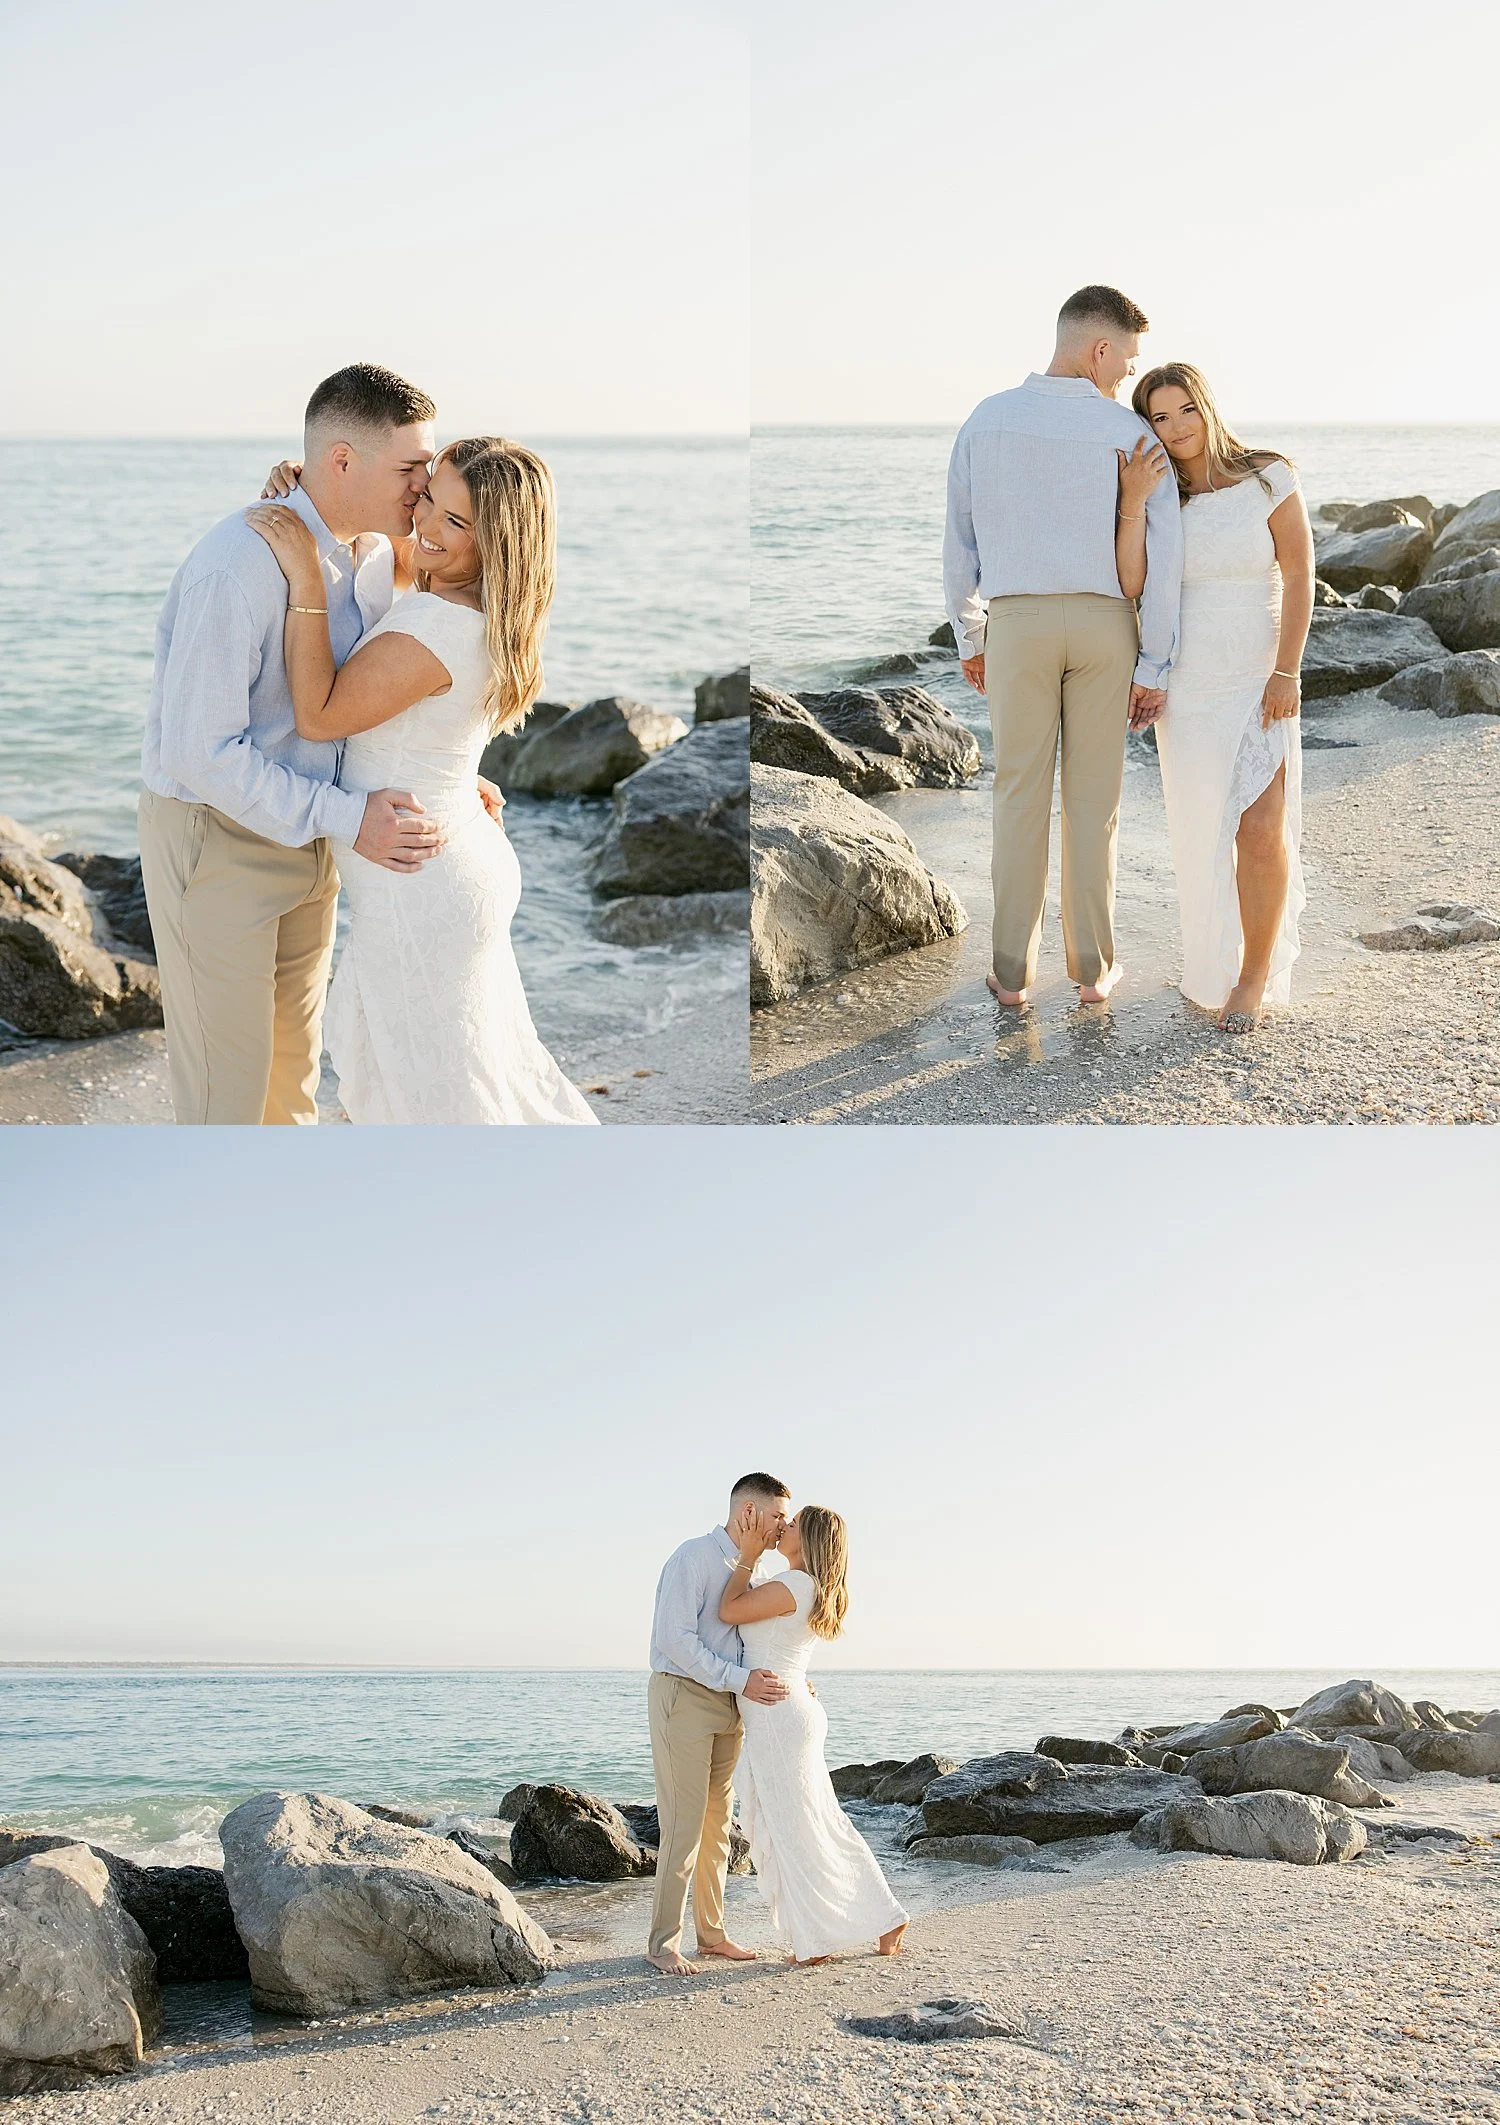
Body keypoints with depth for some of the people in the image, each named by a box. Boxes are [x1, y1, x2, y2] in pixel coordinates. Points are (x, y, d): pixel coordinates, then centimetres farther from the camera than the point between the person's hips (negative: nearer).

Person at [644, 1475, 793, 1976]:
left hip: (728, 1705, 8)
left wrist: (788, 1680, 6)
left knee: (717, 1824, 11)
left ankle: (712, 1933, 19)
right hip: (683, 1695, -8)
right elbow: (675, 1639, -19)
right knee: (683, 1824, -9)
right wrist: (740, 1680, -21)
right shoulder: (693, 1558, -12)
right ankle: (663, 1944, -3)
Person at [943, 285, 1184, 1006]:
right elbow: (1163, 555, -10)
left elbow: (960, 541, 5)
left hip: (1016, 623, 1)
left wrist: (968, 637, 16)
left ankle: (1014, 972, 10)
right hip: (1106, 624, -1)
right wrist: (1153, 667, -4)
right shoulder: (1131, 433, -7)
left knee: (1021, 795, 8)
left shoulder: (987, 420, 0)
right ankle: (1092, 967, 15)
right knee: (1093, 798, 8)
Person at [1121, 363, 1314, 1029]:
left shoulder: (1268, 478, -4)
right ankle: (1214, 960, 25)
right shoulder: (1158, 496, 3)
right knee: (1202, 830, 6)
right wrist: (1132, 504, -19)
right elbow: (1128, 585, -10)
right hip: (1184, 688, 2)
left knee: (1261, 831, -11)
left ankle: (1256, 975, 3)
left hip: (1258, 684, -2)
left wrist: (1286, 672, -12)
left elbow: (1299, 577, -6)